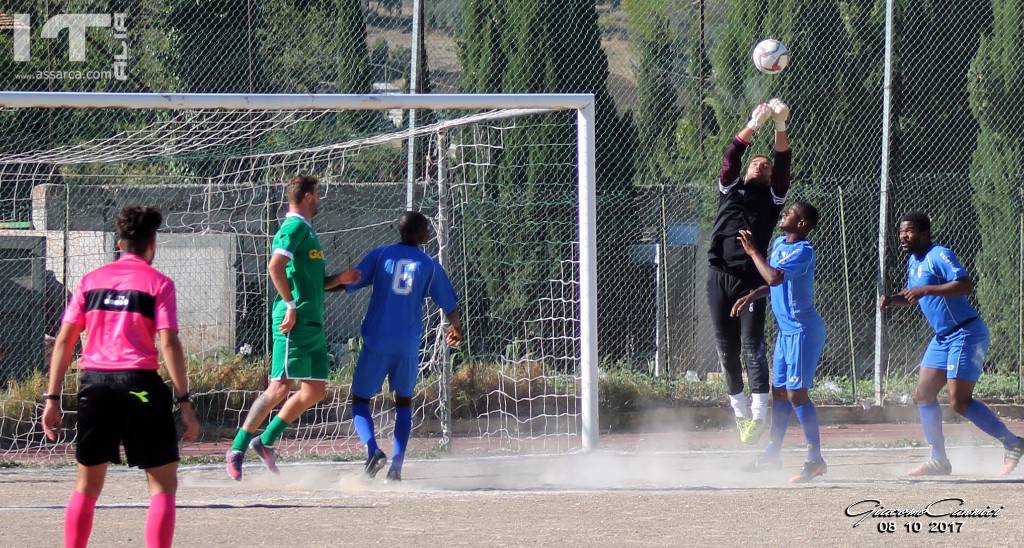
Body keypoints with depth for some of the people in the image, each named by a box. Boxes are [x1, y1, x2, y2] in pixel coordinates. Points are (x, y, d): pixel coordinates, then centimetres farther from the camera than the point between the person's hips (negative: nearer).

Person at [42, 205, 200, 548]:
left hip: (94, 383, 4)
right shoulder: (158, 284, 0)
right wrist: (184, 402, -8)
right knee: (163, 484, 3)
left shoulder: (90, 281, 11)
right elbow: (168, 344, -9)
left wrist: (52, 398, 10)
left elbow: (64, 340, 7)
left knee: (87, 485, 16)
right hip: (139, 384, -4)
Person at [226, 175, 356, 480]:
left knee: (315, 390, 7)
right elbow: (275, 267, -22)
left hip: (313, 324, 10)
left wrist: (338, 280, 13)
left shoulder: (306, 230, 22)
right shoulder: (295, 227, -8)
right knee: (281, 387, -13)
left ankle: (266, 441, 14)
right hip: (294, 323, -10)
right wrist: (291, 304, -22)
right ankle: (237, 449, -9)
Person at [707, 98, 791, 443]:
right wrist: (754, 126, -10)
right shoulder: (730, 190, 17)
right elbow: (731, 158, 2)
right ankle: (740, 411, 17)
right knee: (726, 350, 5)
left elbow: (783, 165, 1)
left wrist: (780, 128, -13)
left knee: (751, 348, -12)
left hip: (751, 281, -3)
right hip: (719, 277, 3)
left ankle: (758, 417, -19)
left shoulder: (772, 198, 14)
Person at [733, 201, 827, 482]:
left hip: (803, 330, -9)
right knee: (779, 391, 14)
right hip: (786, 330, 9)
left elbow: (775, 277, -31)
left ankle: (815, 459, -7)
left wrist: (753, 252, -18)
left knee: (797, 393, -11)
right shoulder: (779, 243, 10)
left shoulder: (803, 251, -17)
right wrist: (750, 297, 11)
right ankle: (772, 454, 25)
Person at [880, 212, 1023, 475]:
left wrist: (926, 290, -31)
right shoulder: (913, 261, 13)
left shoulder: (939, 255, -16)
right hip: (943, 337, 10)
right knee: (923, 395, 9)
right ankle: (939, 460, 16)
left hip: (966, 333, -10)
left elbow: (966, 285, -28)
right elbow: (913, 296, 27)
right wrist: (892, 300, 7)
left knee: (959, 401, -16)